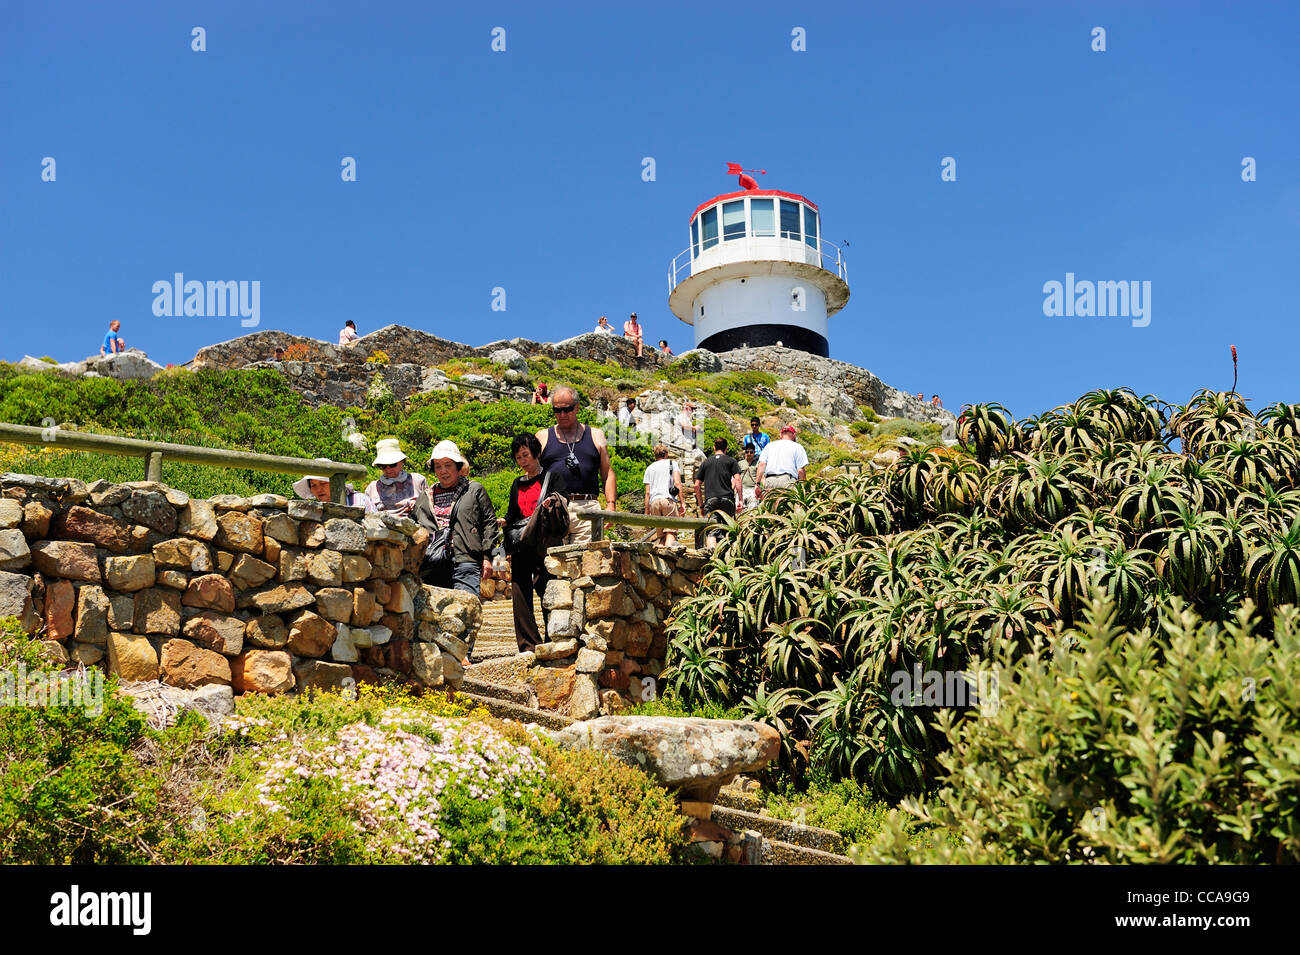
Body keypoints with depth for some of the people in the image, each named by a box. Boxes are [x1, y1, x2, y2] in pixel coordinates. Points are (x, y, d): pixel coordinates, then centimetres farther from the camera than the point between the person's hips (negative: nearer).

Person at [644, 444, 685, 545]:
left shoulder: (649, 468, 23)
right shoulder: (672, 463, 15)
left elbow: (647, 492, 17)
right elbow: (677, 483, 1)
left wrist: (647, 512, 17)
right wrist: (682, 503, 0)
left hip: (654, 502, 4)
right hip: (668, 499, -4)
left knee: (661, 535, 6)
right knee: (670, 532, -13)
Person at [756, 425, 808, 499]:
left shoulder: (769, 445, 23)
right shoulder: (797, 447, 13)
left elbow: (761, 464, 11)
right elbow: (800, 470, 2)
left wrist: (758, 484, 9)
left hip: (769, 481, 4)